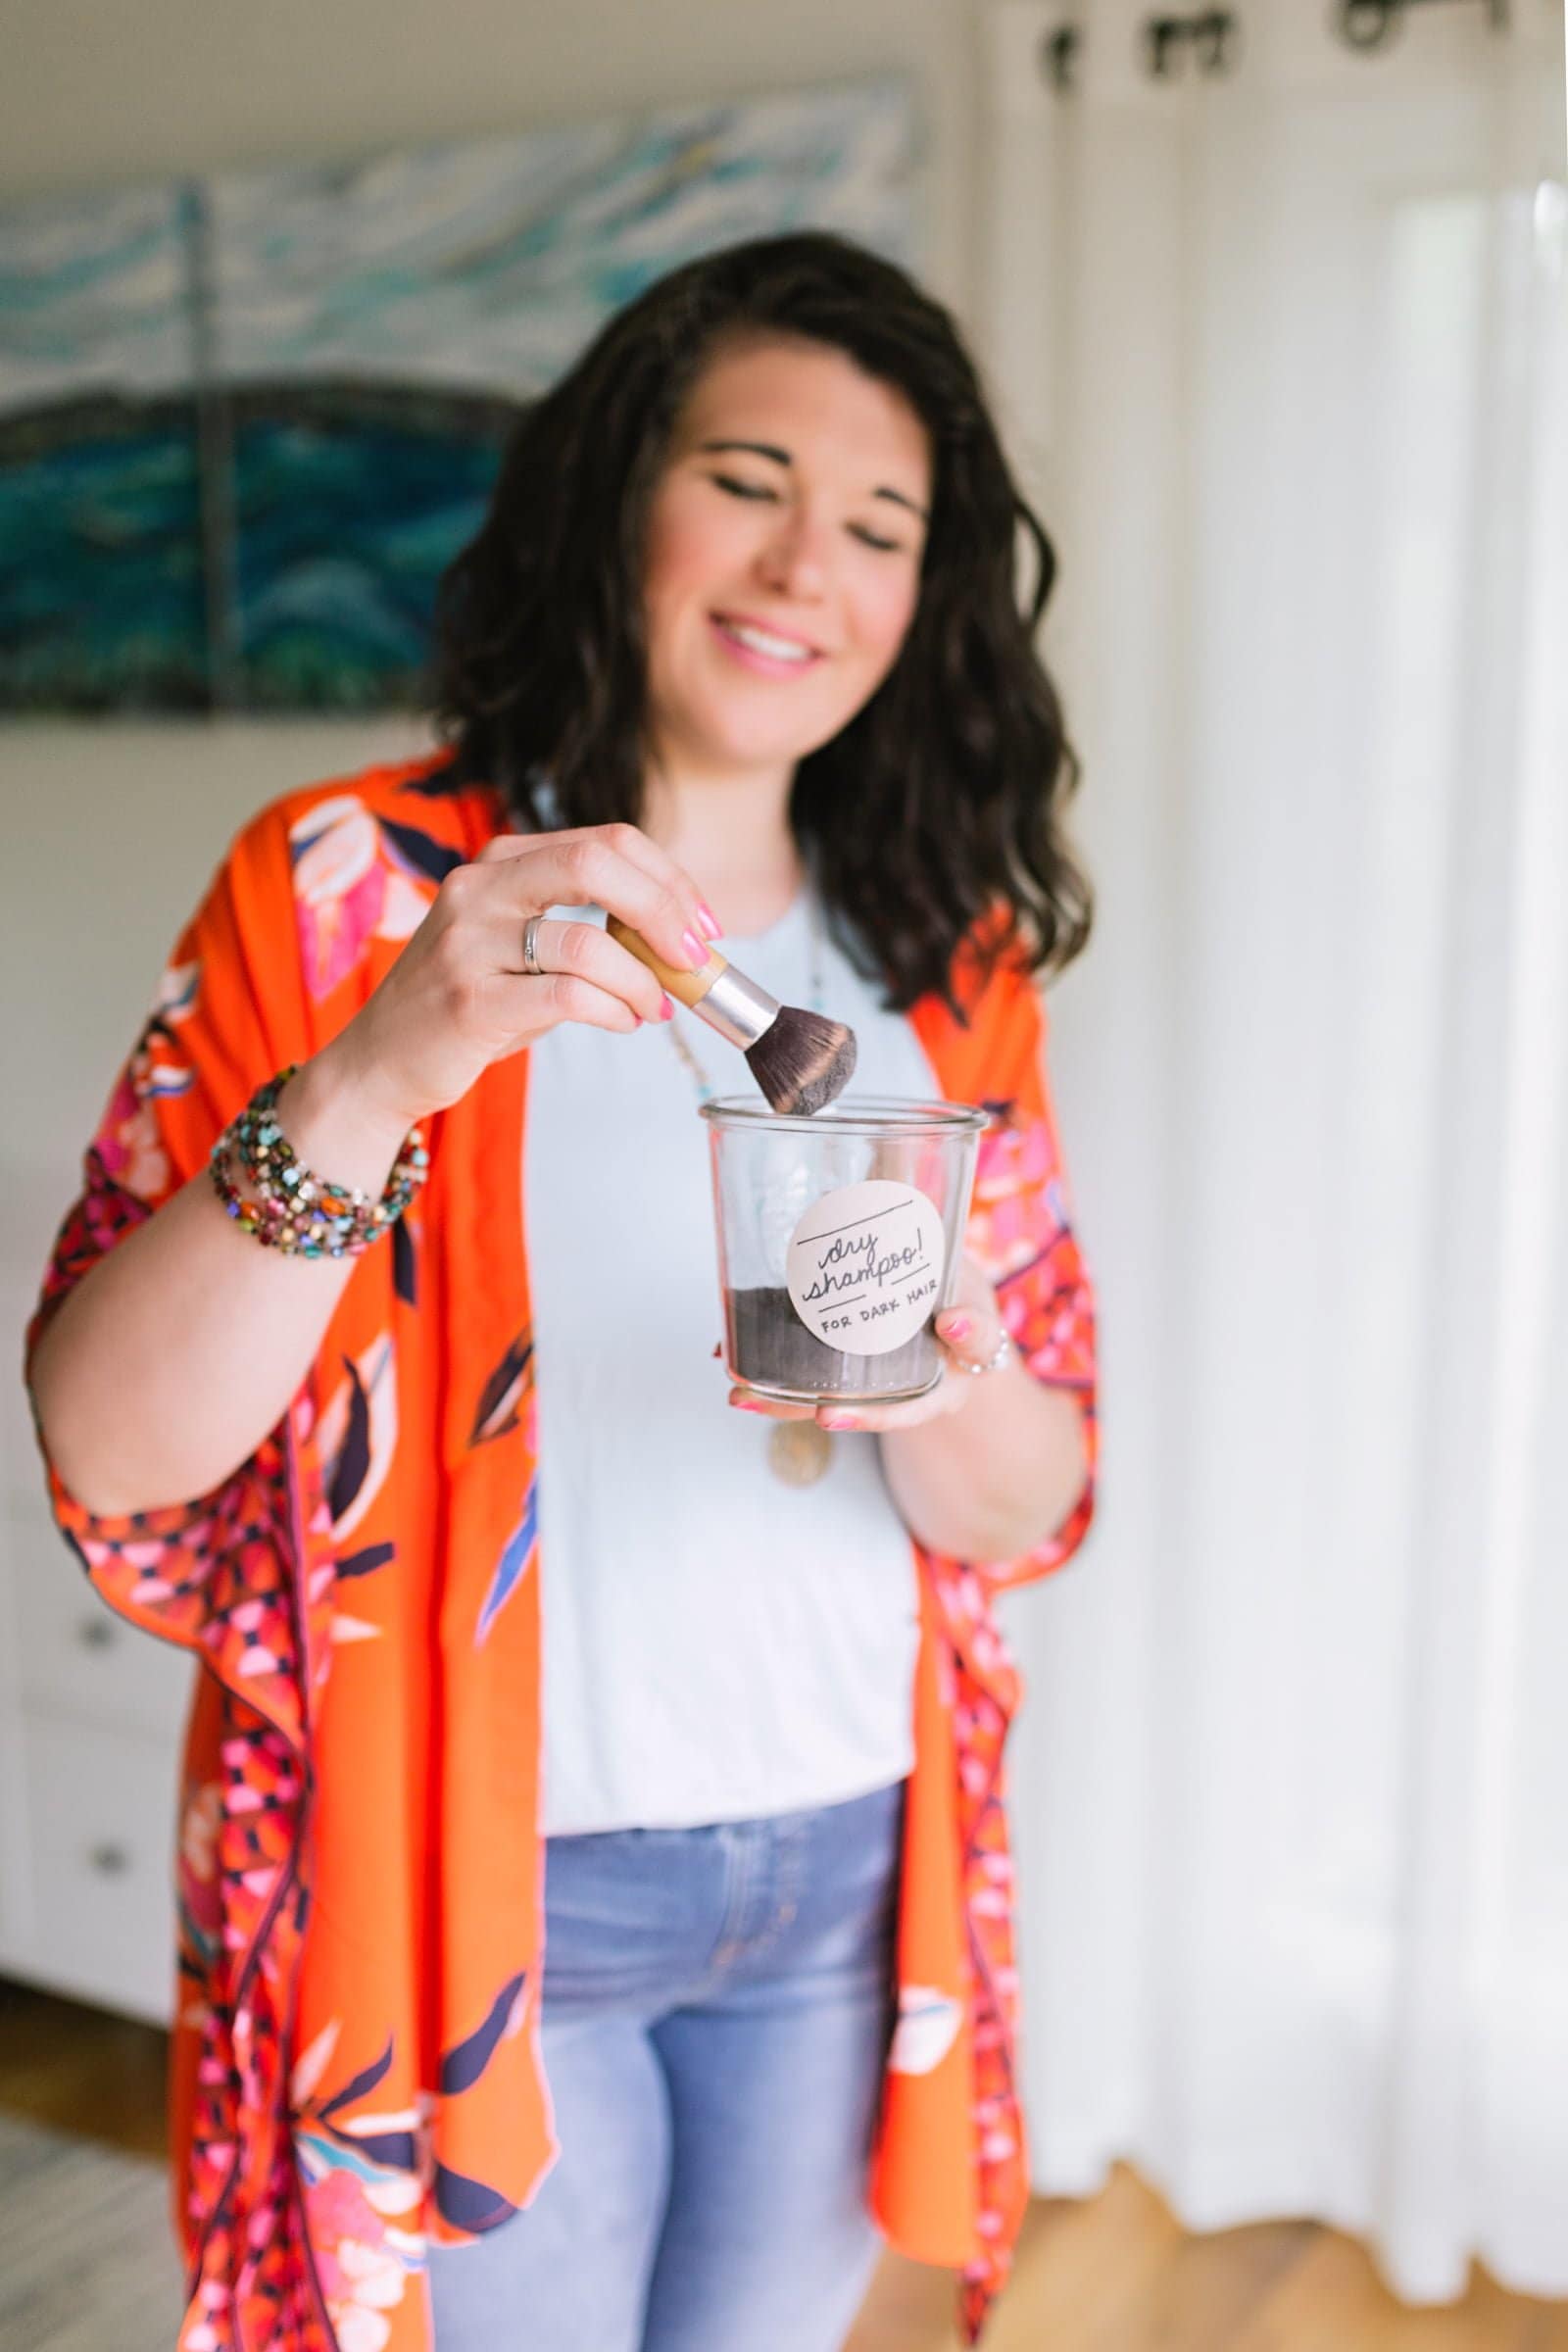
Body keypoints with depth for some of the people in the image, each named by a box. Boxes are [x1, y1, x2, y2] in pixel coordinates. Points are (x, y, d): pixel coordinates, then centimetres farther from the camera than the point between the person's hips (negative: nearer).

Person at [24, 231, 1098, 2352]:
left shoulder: (951, 966, 1)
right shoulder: (350, 887, -10)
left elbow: (1030, 1508, -1)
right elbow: (110, 1454, -18)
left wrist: (950, 1397, -23)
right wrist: (373, 1081, -33)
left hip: (849, 1878, 4)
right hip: (480, 1879, -3)